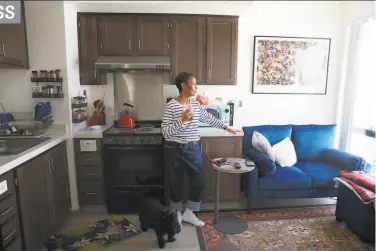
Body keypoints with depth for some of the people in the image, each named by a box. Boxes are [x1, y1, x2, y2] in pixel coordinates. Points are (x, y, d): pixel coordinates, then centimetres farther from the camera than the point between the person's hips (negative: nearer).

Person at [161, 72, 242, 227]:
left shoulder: (195, 105, 5)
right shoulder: (171, 106, -13)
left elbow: (209, 119, 19)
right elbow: (165, 132, -18)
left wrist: (227, 127, 25)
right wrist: (182, 120, -27)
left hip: (193, 149, 6)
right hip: (175, 150, -5)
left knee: (199, 182, 6)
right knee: (175, 184, 9)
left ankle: (188, 213, 27)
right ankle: (178, 213, 33)